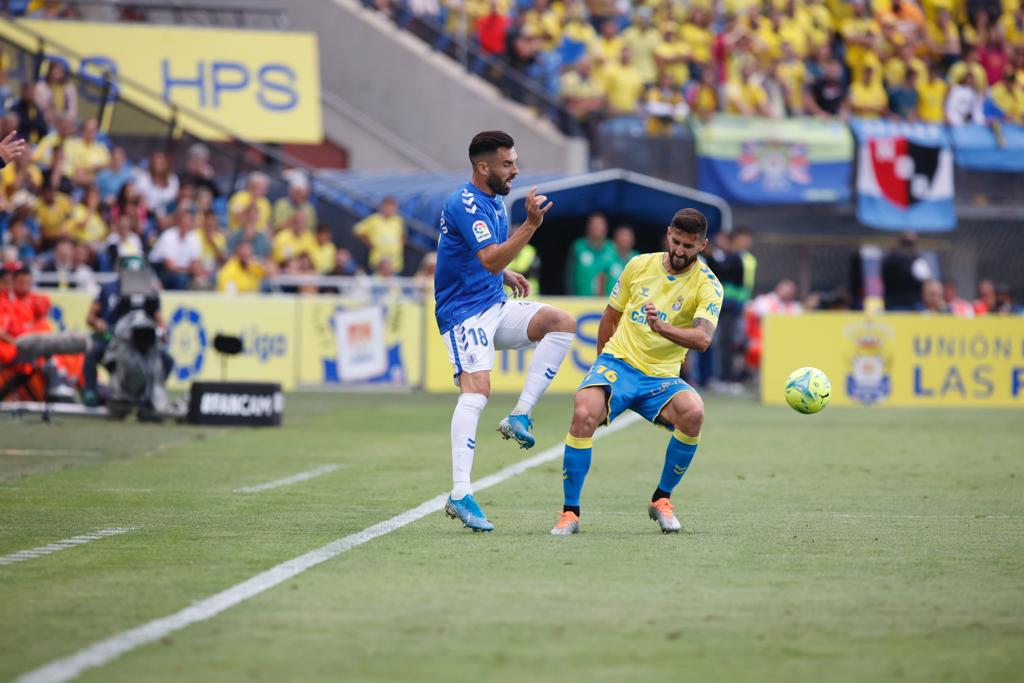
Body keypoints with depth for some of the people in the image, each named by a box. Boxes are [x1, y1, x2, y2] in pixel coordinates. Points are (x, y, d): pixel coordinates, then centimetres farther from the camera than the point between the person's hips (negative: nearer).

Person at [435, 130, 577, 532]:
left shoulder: (495, 202, 14)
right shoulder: (465, 205, -16)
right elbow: (490, 259, -30)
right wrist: (530, 224, -37)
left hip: (496, 307, 9)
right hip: (463, 313, -9)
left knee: (562, 322, -10)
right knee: (477, 389, -24)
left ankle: (519, 416, -11)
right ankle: (460, 495, -29)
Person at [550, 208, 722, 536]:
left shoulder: (707, 285, -5)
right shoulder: (640, 266, 5)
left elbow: (702, 339, -24)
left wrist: (662, 327, -40)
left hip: (661, 378, -1)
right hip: (617, 362, 1)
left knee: (693, 412, -32)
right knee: (584, 413, -30)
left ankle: (661, 499, -9)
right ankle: (570, 512, -18)